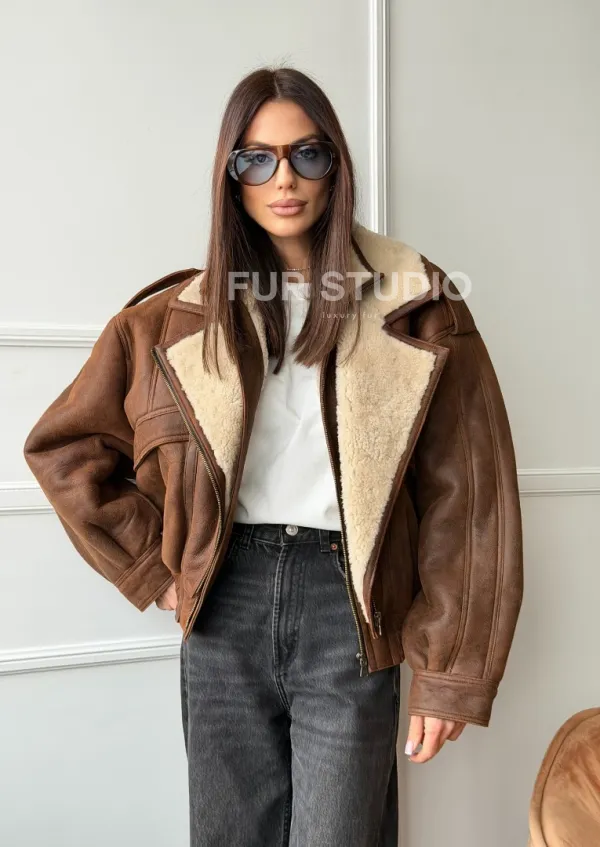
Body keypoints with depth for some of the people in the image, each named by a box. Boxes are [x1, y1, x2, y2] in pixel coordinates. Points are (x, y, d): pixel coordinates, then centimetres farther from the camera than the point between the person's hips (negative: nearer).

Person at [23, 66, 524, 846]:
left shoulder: (416, 311, -1)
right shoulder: (178, 319, 4)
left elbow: (465, 497, -3)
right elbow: (64, 446, 10)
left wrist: (452, 673, -5)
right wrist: (154, 569, 3)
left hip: (348, 606, -2)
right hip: (226, 605, 2)